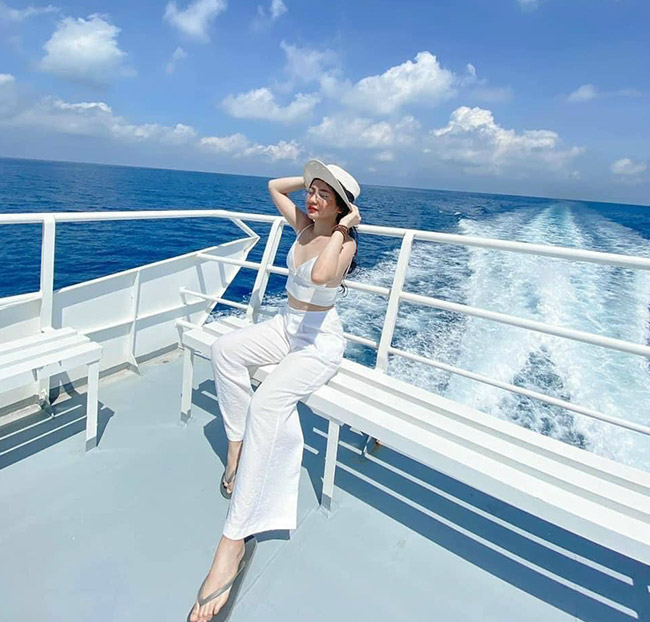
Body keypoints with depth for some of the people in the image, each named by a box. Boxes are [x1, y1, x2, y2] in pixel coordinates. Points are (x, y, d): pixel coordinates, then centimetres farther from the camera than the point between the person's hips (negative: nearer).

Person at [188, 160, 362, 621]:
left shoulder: (343, 241, -14)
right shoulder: (304, 224, 7)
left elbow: (321, 276, -38)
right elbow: (274, 186, 20)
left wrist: (342, 229, -25)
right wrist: (313, 177, 11)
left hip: (321, 339, -8)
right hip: (285, 326, 8)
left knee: (269, 401, -32)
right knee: (225, 347, -20)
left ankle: (234, 540, -27)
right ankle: (239, 444, -10)